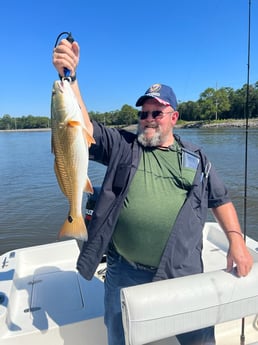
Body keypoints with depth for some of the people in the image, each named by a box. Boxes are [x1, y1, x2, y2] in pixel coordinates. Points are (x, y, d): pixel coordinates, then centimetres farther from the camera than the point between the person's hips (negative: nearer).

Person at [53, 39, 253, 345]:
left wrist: (236, 240, -1)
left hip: (183, 274, 1)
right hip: (124, 274, 0)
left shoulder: (196, 158, 7)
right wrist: (70, 77, -20)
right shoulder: (121, 145, 2)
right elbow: (84, 127, -9)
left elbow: (220, 200, 11)